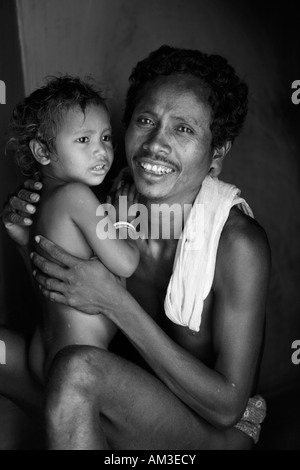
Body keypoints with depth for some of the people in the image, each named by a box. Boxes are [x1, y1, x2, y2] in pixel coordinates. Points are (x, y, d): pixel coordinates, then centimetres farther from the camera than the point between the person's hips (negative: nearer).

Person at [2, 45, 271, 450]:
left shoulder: (237, 243, -24)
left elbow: (228, 406, -23)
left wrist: (115, 302, -29)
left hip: (220, 431, -4)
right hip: (135, 408, 5)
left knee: (77, 369, -30)